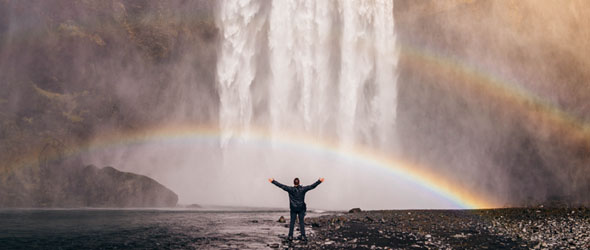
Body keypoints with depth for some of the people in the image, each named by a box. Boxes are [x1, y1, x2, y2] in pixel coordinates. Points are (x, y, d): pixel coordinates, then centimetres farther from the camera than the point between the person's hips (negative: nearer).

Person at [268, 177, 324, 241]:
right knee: (301, 222, 5)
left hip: (293, 208, 0)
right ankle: (303, 236, 1)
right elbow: (312, 186, -4)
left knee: (292, 221, 8)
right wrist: (319, 181, 3)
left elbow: (281, 186, -7)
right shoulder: (303, 189, -7)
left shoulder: (290, 189, -8)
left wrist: (273, 181, -2)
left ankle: (290, 236, 7)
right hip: (301, 208, 0)